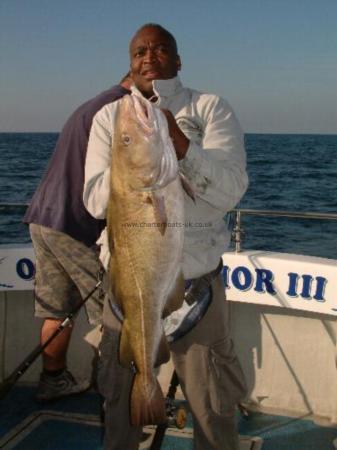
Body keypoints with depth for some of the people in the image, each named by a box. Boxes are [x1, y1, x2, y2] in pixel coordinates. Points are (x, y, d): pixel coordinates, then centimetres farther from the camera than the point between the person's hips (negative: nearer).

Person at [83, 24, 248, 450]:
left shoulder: (211, 109, -1)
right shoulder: (109, 117, 5)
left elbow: (230, 190, -13)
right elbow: (95, 201, -4)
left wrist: (181, 144, -28)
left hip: (196, 275, -2)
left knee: (212, 406, 10)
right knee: (120, 396, 19)